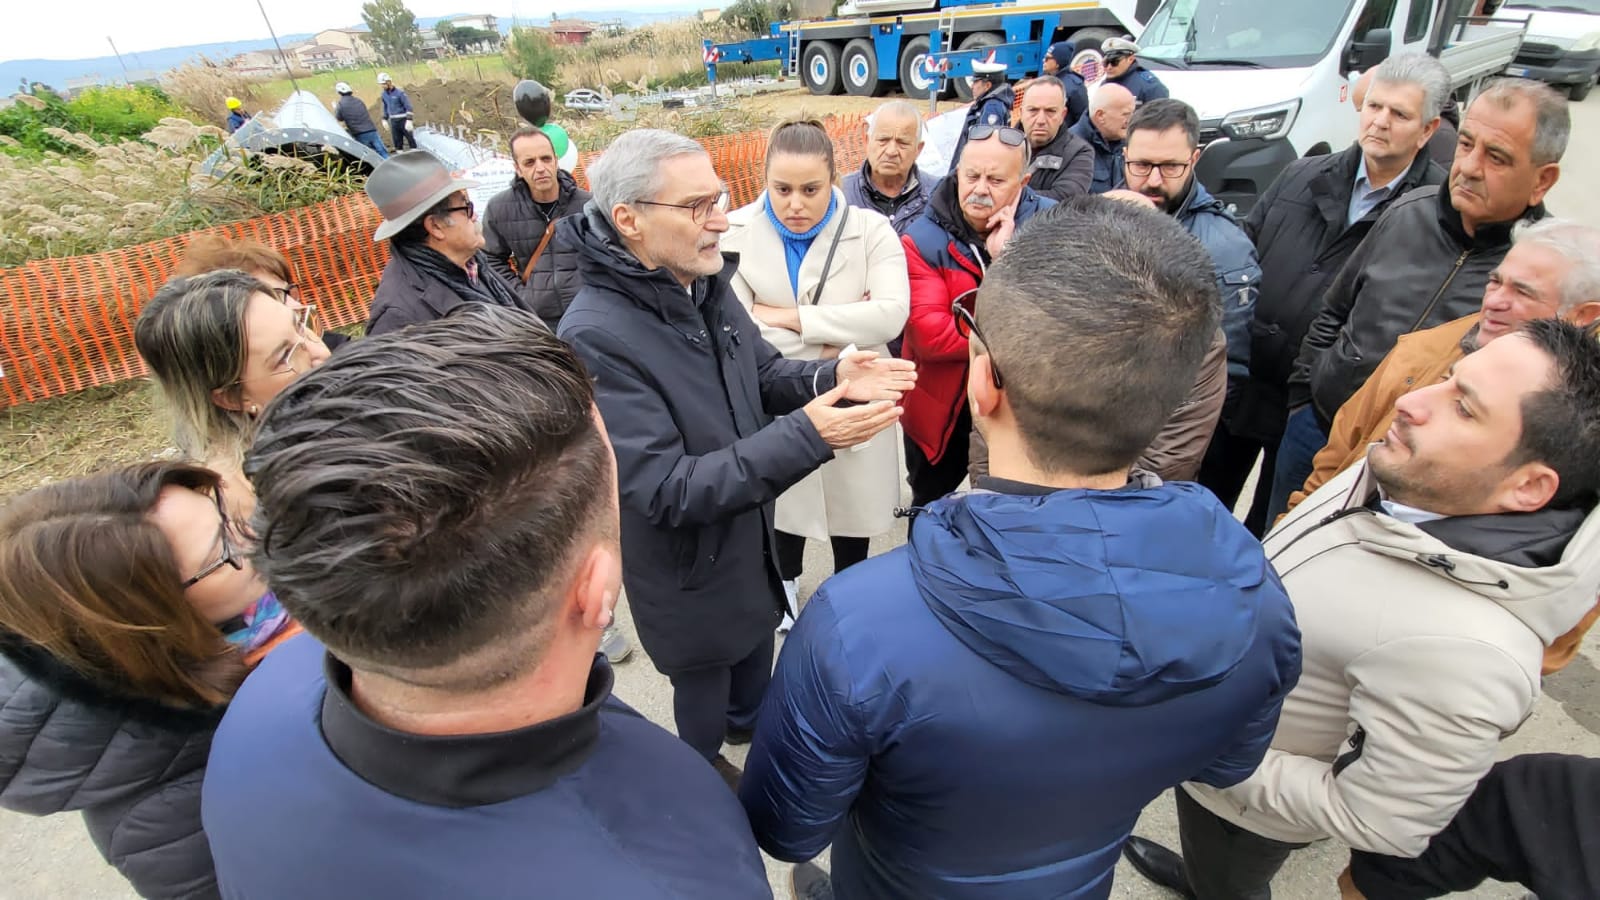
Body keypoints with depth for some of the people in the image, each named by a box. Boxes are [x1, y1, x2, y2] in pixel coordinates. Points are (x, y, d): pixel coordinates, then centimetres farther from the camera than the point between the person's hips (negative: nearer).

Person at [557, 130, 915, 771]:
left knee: (756, 644, 30)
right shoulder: (594, 337, -32)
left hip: (752, 533, 7)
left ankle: (749, 721, 62)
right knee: (704, 684, 20)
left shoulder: (706, 283, -8)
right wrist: (805, 436, -37)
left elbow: (764, 373, 6)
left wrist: (830, 377, -17)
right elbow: (666, 490, -32)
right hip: (687, 568, -6)